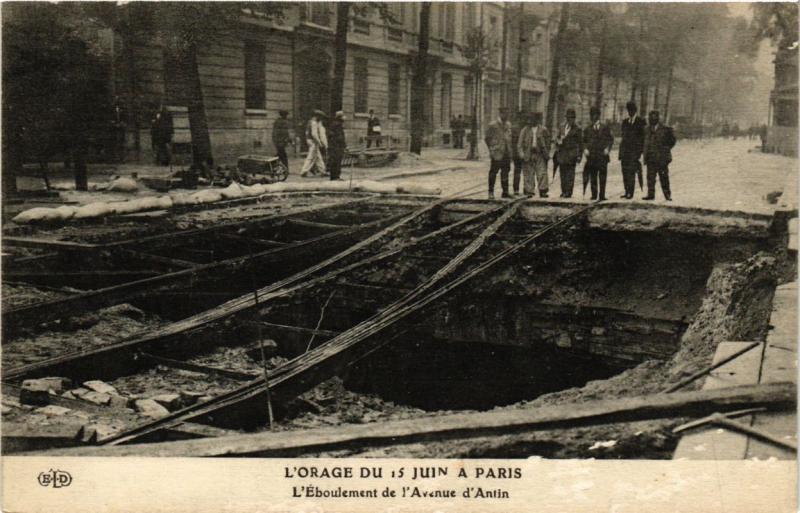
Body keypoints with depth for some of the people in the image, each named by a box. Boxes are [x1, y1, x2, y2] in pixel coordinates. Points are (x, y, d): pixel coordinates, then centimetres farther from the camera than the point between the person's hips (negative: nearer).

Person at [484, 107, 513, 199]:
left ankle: (505, 192, 15)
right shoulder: (493, 125, -7)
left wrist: (510, 149, 13)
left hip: (507, 153, 6)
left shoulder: (508, 124, 12)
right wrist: (492, 149, -7)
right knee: (493, 172, -2)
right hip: (497, 153, -6)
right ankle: (491, 192, 5)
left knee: (505, 172, 9)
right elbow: (487, 138, -4)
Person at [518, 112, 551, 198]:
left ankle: (543, 191, -3)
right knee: (529, 174, 2)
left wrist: (547, 154, 3)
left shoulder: (543, 130, 6)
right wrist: (521, 154, -6)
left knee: (542, 173, -6)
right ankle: (528, 191, 9)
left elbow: (547, 143, 10)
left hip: (540, 155, 0)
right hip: (528, 155, 0)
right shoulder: (525, 130, 6)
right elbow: (520, 144, 5)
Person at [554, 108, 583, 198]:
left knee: (570, 173, -7)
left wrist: (579, 155, -6)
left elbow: (580, 143, -1)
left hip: (572, 153, -5)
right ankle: (563, 191, 12)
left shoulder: (577, 129, -1)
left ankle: (568, 192, -5)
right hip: (562, 153, 5)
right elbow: (558, 139, 21)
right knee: (563, 173, 6)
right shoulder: (562, 127, 14)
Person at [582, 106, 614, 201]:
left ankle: (602, 195, -2)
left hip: (602, 155, -2)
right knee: (593, 177, 2)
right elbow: (584, 141, 13)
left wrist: (607, 148, -8)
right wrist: (585, 149, -4)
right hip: (591, 157, 2)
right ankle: (594, 195, 7)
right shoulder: (587, 129, 12)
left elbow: (610, 139, 7)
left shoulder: (605, 128, 8)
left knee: (602, 177, -3)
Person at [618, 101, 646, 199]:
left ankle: (631, 192, -8)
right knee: (625, 171, 3)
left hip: (634, 150, -5)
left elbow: (643, 137, 0)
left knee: (631, 172, -10)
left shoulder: (641, 122, 0)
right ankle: (626, 192, 8)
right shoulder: (625, 122, 15)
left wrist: (640, 151, -6)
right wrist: (621, 152, 12)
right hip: (625, 150, 5)